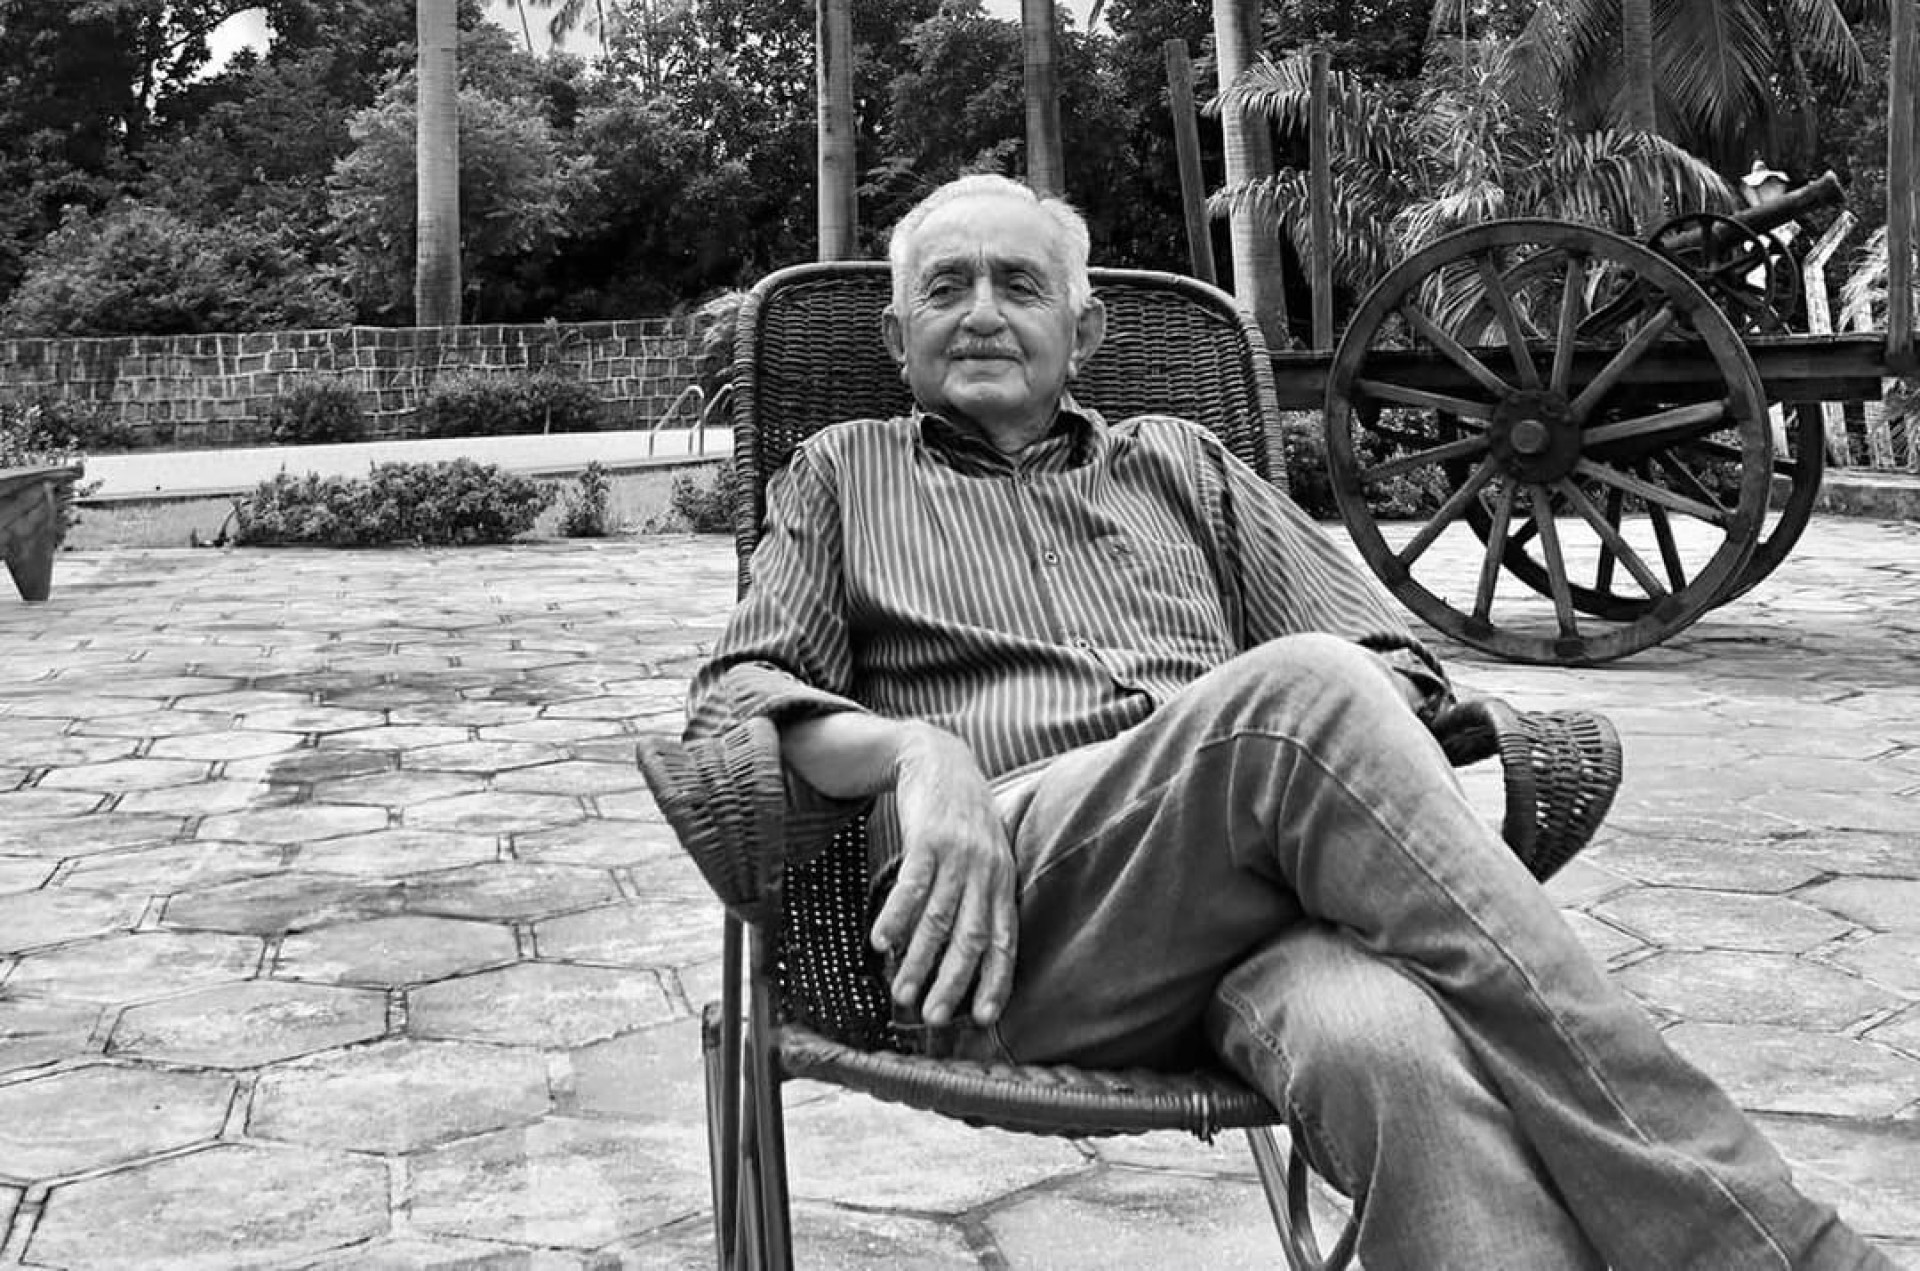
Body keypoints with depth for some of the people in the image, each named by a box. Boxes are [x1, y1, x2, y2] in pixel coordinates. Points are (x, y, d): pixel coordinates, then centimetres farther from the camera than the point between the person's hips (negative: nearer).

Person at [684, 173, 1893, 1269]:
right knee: (1300, 694, -34)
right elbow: (736, 696, 10)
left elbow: (1383, 660, 21)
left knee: (1383, 1036, -38)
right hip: (1018, 910, -2)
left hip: (1258, 889, 3)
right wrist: (915, 750, -13)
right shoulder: (843, 475, 25)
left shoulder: (1181, 462, 29)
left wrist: (1360, 757, -5)